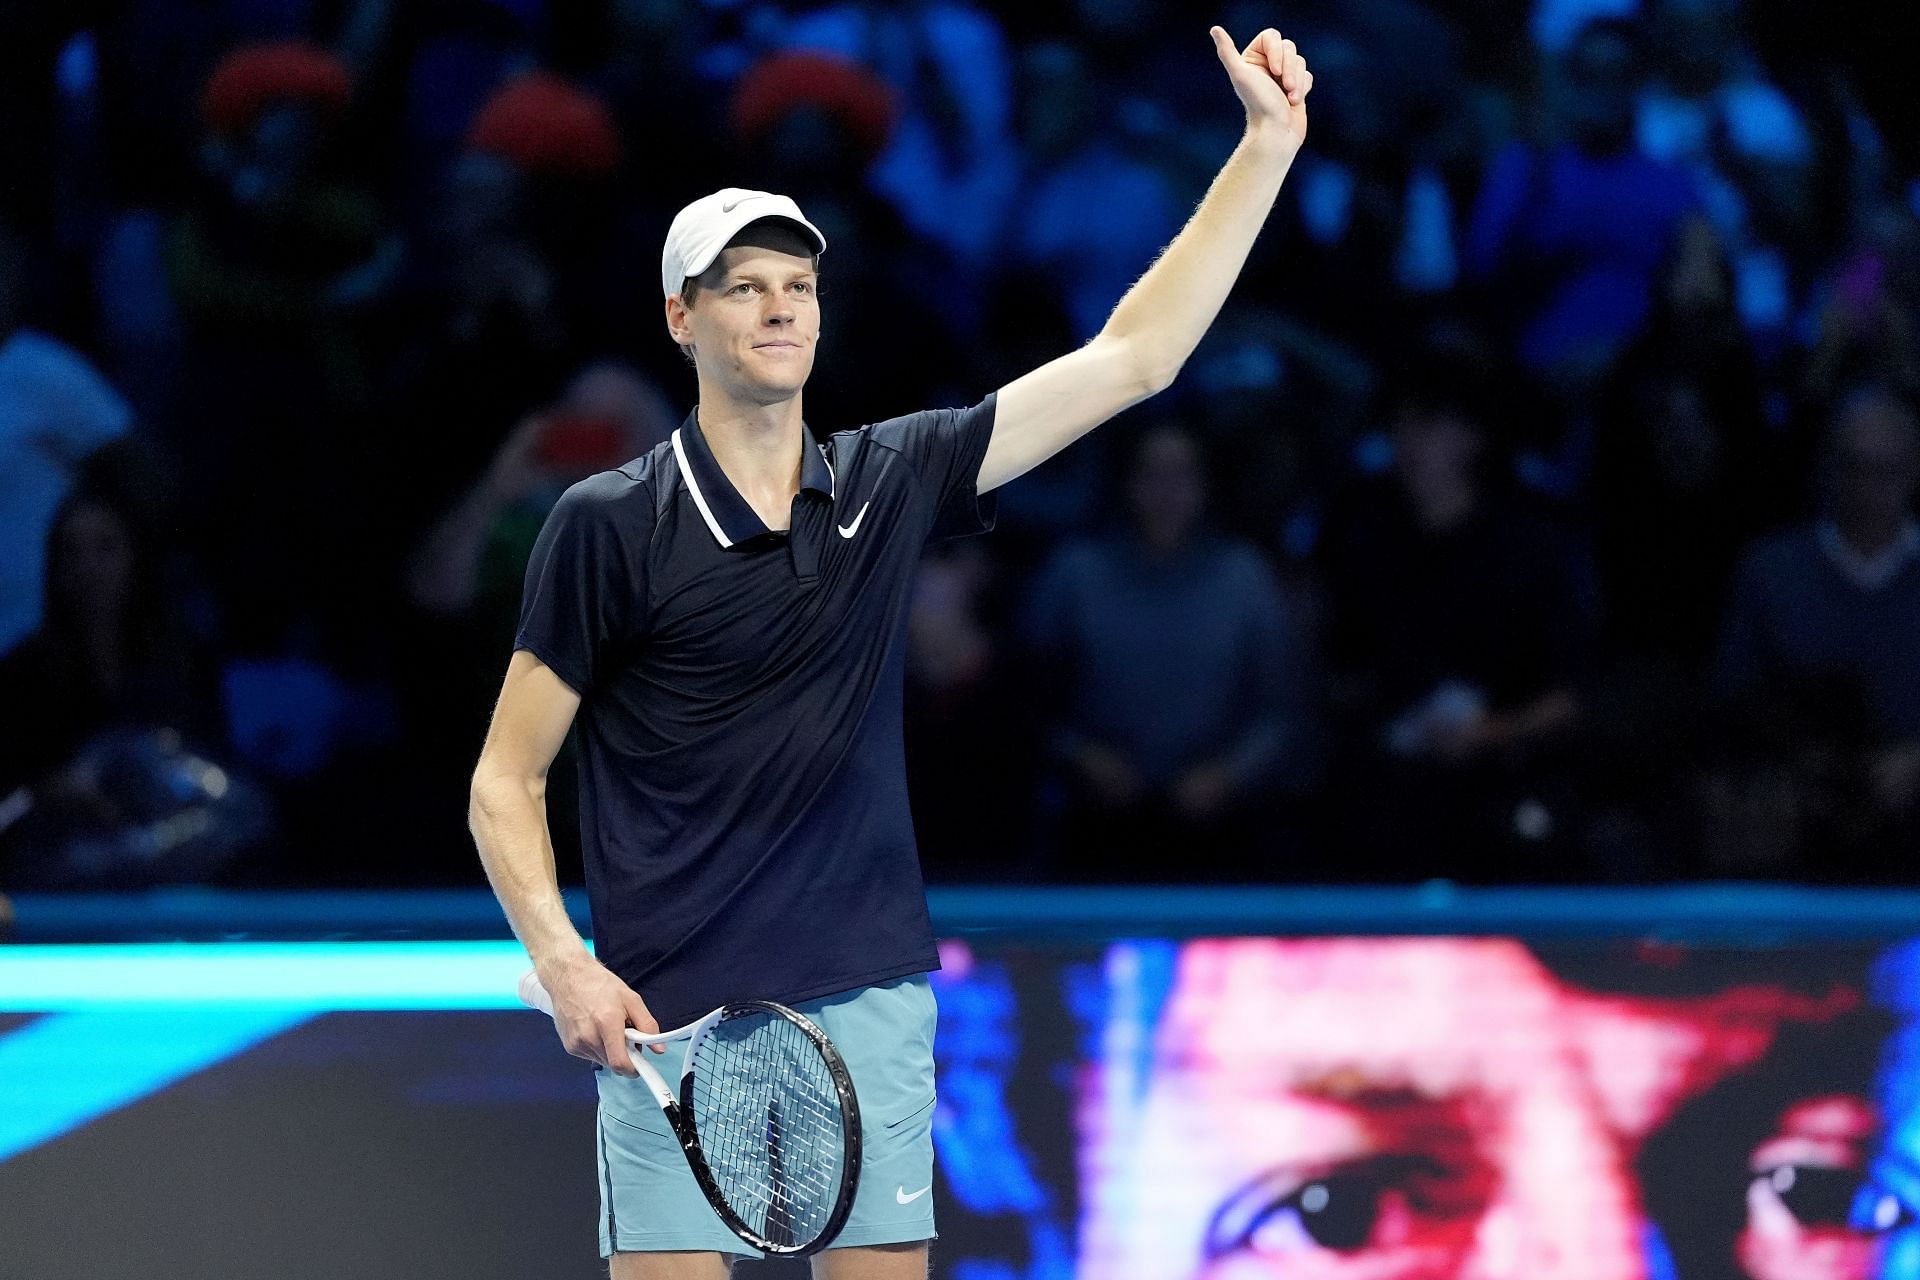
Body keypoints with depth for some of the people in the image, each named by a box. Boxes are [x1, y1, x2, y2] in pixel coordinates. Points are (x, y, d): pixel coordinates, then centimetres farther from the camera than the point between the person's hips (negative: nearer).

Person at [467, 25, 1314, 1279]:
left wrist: (1269, 145, 4)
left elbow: (1128, 358, 8)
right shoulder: (611, 525, -2)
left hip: (868, 1005, 3)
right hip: (673, 1023, -3)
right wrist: (559, 960, -14)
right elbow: (507, 779, 2)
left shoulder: (891, 483, 7)